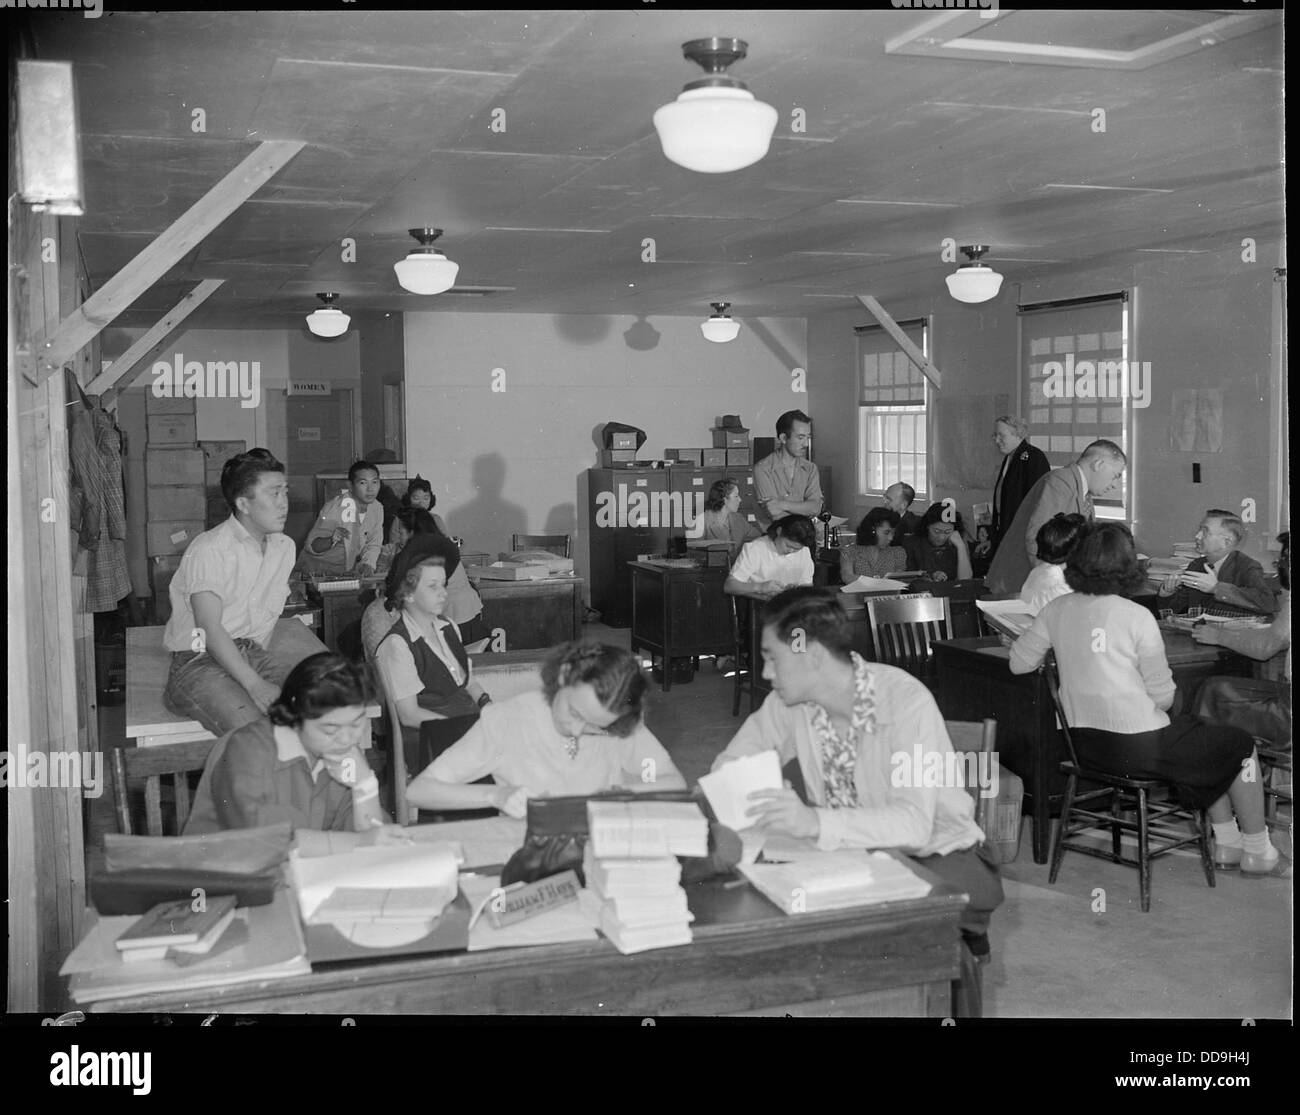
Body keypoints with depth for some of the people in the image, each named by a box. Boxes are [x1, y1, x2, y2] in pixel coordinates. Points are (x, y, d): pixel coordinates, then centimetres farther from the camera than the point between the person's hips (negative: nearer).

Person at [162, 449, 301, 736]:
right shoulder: (209, 549, -12)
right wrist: (254, 684, -30)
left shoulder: (285, 546, 12)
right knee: (251, 729, -35)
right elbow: (210, 628, -21)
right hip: (199, 661, -7)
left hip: (252, 653, 7)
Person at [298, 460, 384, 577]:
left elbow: (373, 545, 3)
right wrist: (331, 540, -40)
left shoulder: (377, 508, -7)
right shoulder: (334, 509, -23)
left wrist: (367, 564, -18)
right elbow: (311, 546, -20)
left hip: (347, 569, 4)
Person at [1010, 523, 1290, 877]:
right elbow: (1163, 696, -12)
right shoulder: (1137, 617, -17)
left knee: (1206, 736, 30)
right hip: (1139, 747, -7)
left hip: (1085, 743, 7)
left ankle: (1227, 844, 34)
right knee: (1241, 746, 17)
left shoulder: (1057, 609, -2)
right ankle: (1258, 853, 28)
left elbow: (1018, 664, 5)